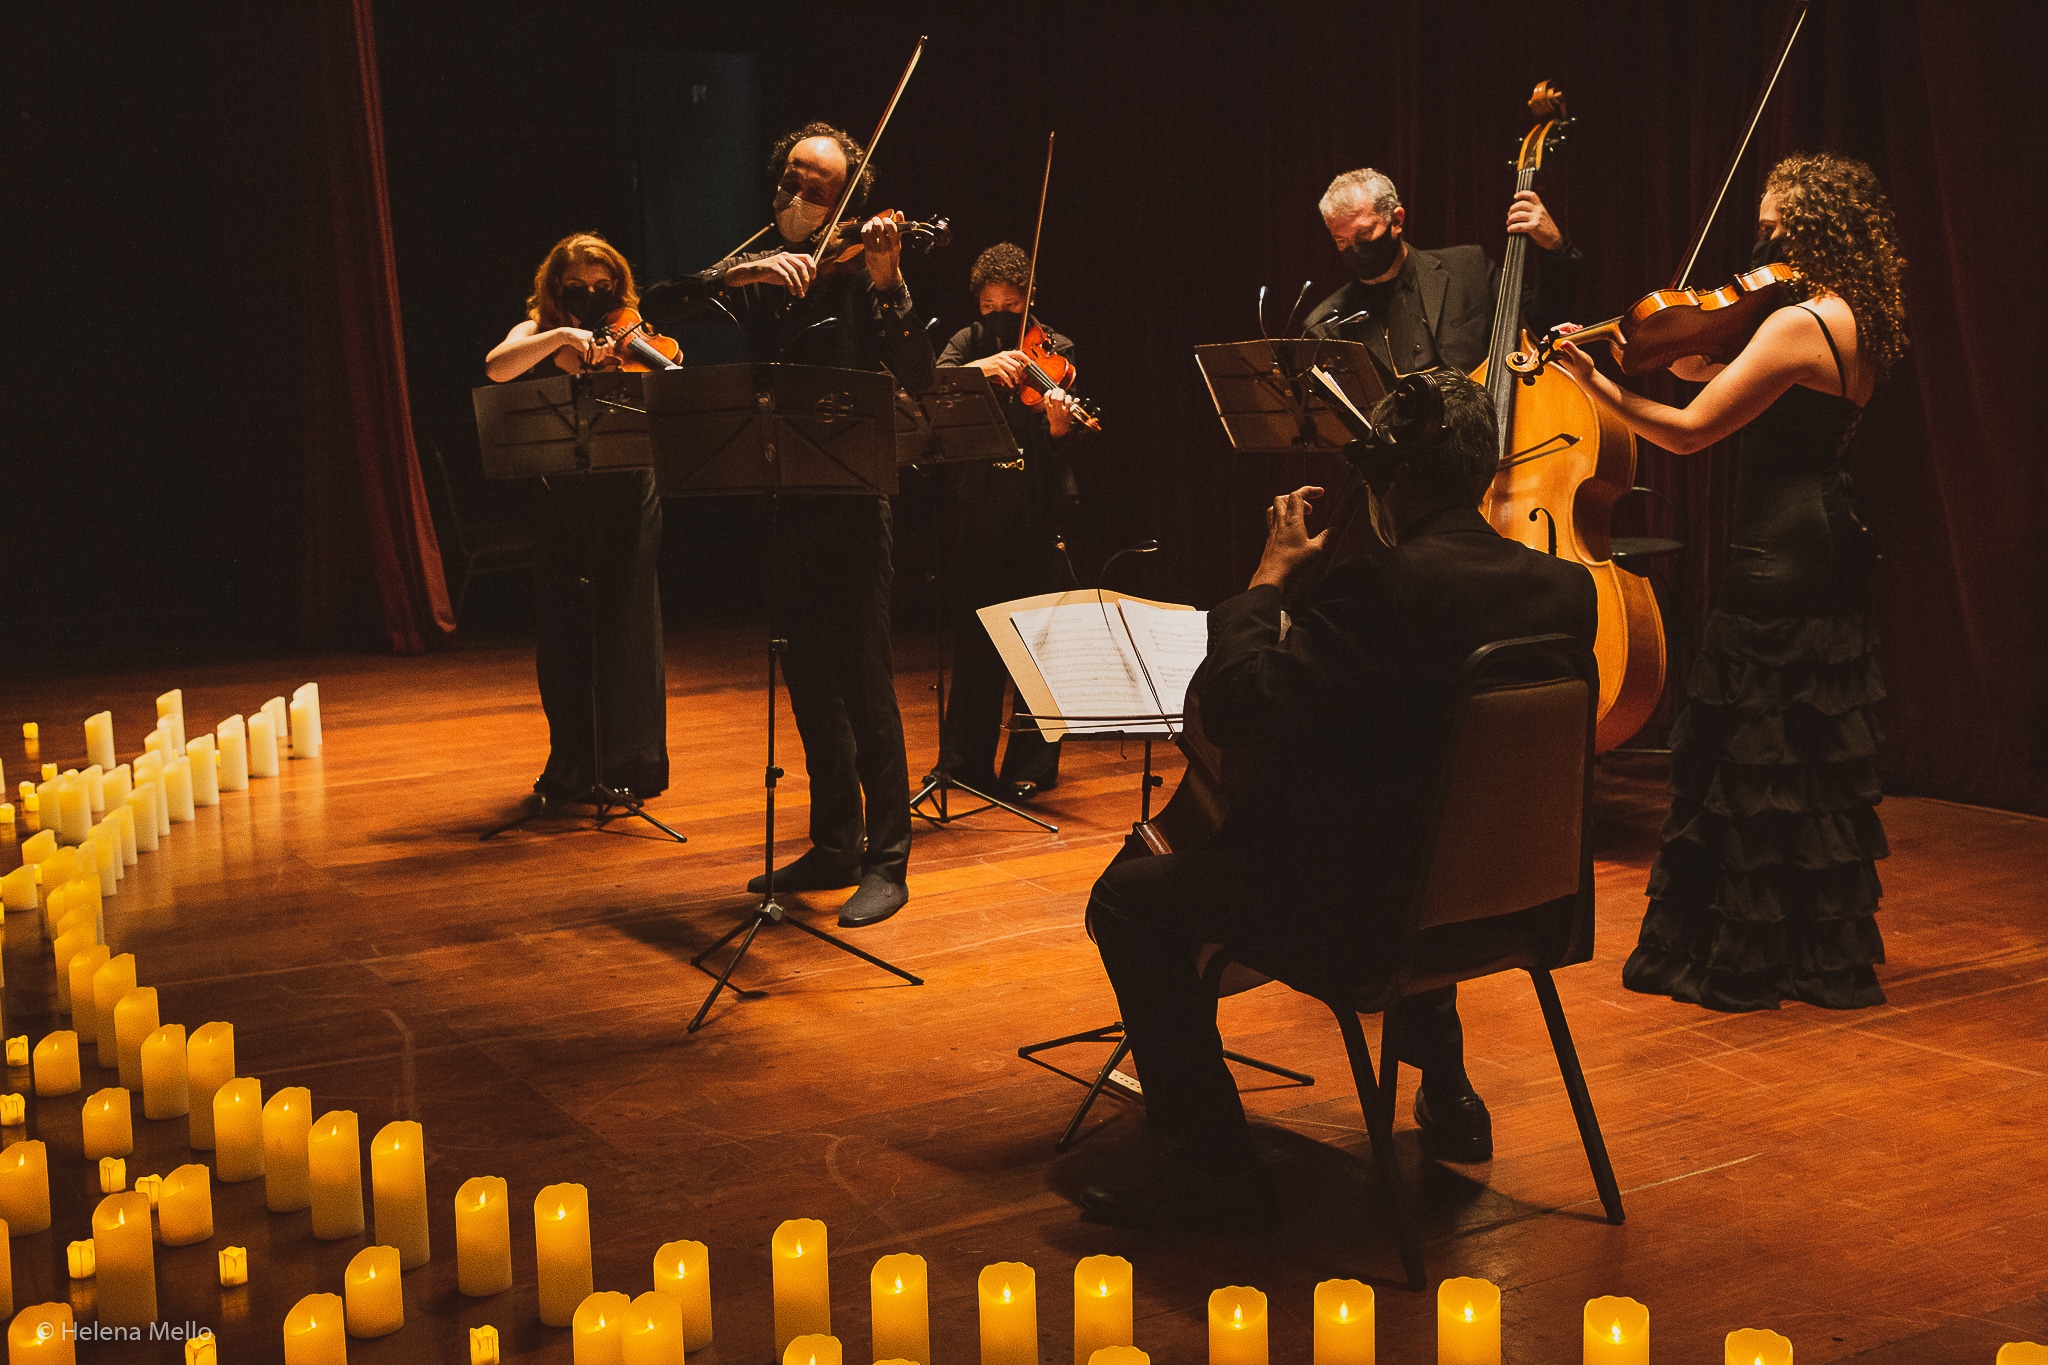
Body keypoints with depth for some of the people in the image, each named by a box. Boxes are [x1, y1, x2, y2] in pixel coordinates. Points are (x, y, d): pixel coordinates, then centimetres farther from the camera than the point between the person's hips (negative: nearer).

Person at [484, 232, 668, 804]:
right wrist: (563, 334, -23)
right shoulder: (537, 333, 7)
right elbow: (496, 367, -15)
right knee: (559, 629, 5)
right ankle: (568, 768, 18)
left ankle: (631, 764, 10)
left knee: (626, 628, -1)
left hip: (624, 495, -1)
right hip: (557, 496, 1)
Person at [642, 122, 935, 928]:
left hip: (853, 492, -6)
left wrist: (887, 288, -29)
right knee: (809, 675, 12)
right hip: (786, 498, 6)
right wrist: (741, 275, -20)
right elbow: (659, 307, -5)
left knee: (864, 672, -7)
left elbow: (915, 378, -15)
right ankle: (835, 844, 23)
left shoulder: (858, 273, -4)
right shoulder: (756, 273, 9)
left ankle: (886, 862, -1)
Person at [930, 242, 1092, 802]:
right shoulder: (969, 344, 6)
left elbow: (1066, 441, -11)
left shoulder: (1054, 351, -1)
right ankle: (966, 763, 19)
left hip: (1039, 510, -2)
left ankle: (1032, 766, 12)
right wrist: (979, 367, -30)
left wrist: (1061, 425, -34)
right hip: (981, 509, 2)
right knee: (974, 637, 9)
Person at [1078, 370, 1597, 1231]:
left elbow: (1230, 708, -28)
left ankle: (1212, 1166, 5)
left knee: (1130, 899, 4)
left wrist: (1271, 575, -14)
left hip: (1363, 917, -8)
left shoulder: (1381, 588, -25)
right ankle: (1446, 1097, 46)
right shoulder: (1566, 587, -2)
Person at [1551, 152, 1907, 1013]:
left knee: (1750, 762, 0)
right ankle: (1823, 954, 27)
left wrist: (1595, 380, -16)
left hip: (1778, 565, -10)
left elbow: (1689, 430, -20)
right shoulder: (1857, 325, 12)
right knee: (1813, 760, 16)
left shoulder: (1799, 324, -18)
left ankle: (1742, 960, 9)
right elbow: (1713, 370, 16)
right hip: (1830, 553, 10)